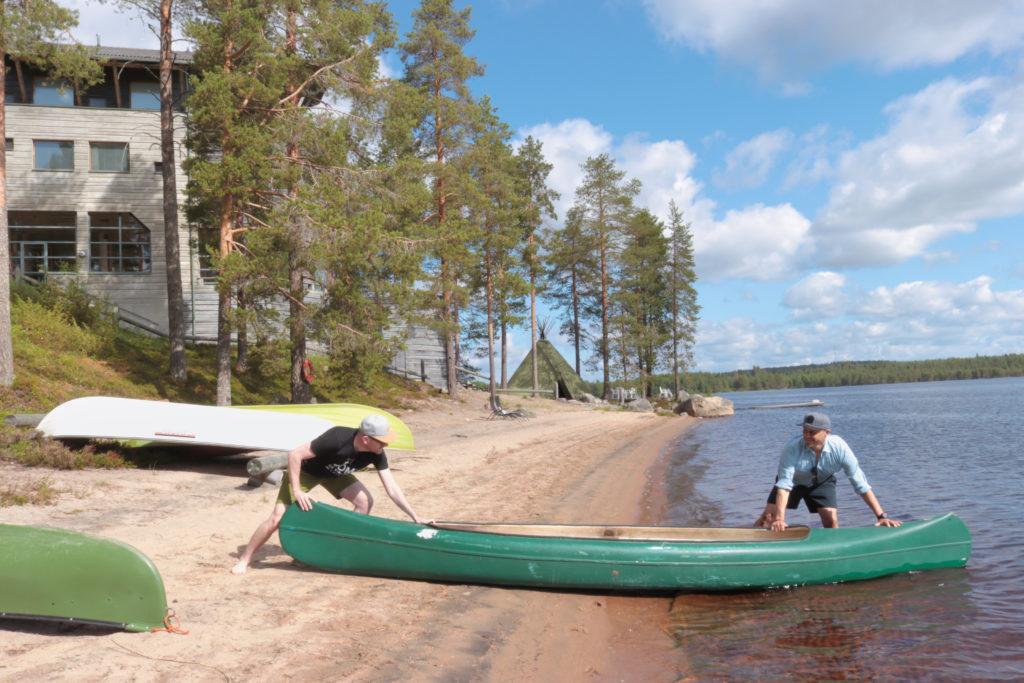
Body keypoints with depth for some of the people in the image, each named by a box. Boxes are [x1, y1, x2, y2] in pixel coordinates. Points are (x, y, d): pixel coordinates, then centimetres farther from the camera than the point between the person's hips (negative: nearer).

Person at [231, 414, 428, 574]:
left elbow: (392, 488, -18)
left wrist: (415, 516, -23)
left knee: (365, 501, -10)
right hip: (304, 471, -5)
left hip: (333, 473, 5)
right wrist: (297, 491, -34)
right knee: (277, 518, -11)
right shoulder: (337, 439, -41)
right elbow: (295, 454, -34)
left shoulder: (377, 454, -24)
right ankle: (244, 560, 9)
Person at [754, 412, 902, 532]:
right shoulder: (793, 448, -37)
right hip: (794, 481, -1)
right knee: (768, 517, -12)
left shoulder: (839, 448, -32)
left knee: (831, 520, -15)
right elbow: (784, 483, -39)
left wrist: (881, 516, -29)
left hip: (822, 483, 2)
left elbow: (861, 485, -27)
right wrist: (779, 518, -48)